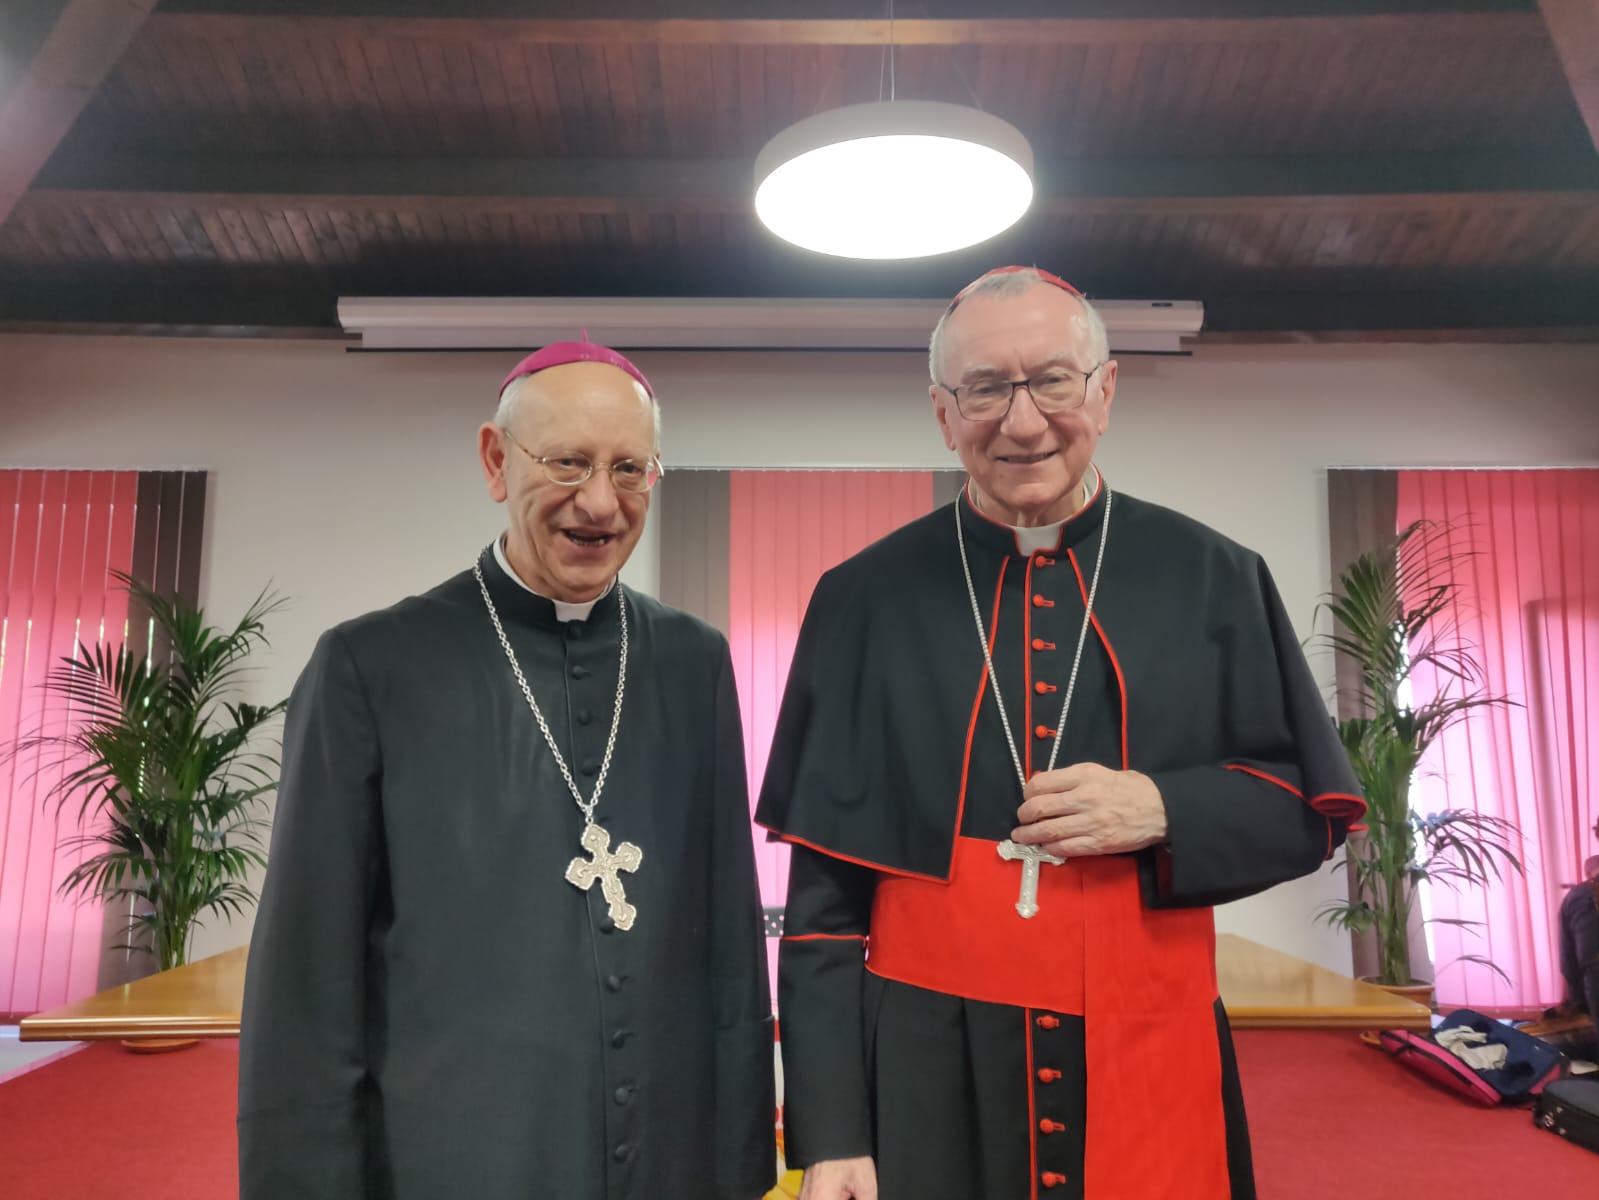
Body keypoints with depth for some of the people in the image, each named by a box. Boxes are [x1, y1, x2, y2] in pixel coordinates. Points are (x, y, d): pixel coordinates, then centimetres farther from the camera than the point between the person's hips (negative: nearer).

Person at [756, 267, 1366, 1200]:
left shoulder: (1215, 581, -1)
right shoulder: (866, 600, -3)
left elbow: (1310, 810, 5)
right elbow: (824, 890, -2)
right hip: (927, 1072, 0)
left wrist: (1162, 812, -15)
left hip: (1153, 1062, 1)